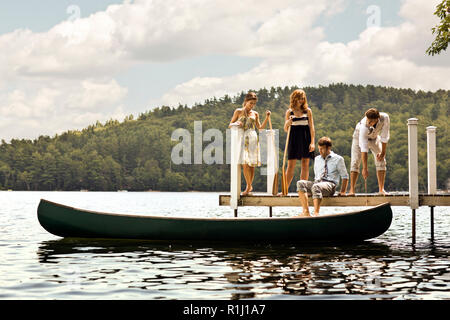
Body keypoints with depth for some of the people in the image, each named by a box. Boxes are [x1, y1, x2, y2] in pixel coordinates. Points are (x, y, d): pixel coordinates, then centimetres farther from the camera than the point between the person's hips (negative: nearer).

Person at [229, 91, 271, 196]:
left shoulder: (255, 114, 15)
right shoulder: (238, 111, 10)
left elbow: (260, 128, 19)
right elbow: (230, 125, 11)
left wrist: (267, 118, 8)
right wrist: (236, 123, -11)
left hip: (252, 138, 2)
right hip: (242, 138, -2)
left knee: (252, 164, -2)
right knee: (245, 163, -13)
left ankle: (249, 186, 9)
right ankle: (249, 186, -4)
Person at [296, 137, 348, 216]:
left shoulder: (338, 159, 6)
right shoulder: (317, 159, 22)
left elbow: (345, 176, 9)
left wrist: (343, 191, 1)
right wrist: (315, 182, 11)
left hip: (330, 184, -5)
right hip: (317, 183, 6)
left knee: (316, 187, -39)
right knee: (300, 183, -24)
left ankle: (316, 213, -52)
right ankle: (306, 212, -34)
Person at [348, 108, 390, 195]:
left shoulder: (385, 118, -36)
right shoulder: (364, 126, -43)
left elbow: (384, 137, -20)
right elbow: (364, 149, -43)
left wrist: (383, 152, -16)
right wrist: (365, 168, -43)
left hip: (374, 137, 4)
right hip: (360, 137, -3)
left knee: (381, 160, -6)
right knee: (355, 163, -14)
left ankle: (381, 189, -4)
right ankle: (352, 190, -14)